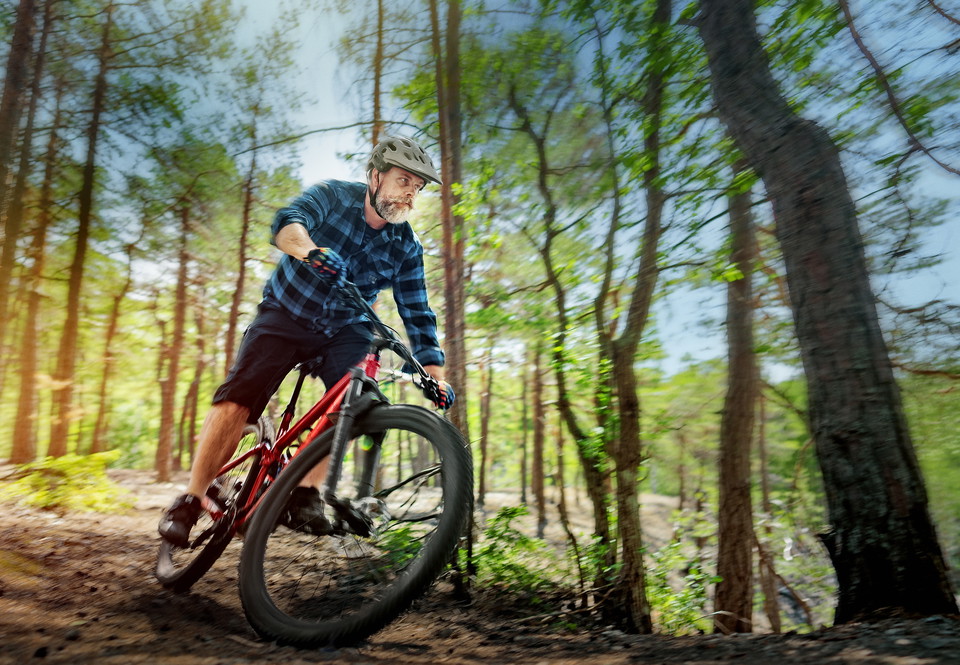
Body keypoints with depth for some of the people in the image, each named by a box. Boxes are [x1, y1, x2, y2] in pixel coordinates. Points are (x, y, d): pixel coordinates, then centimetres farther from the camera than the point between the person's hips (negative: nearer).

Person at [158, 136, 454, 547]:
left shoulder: (407, 248, -7)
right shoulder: (333, 196, -13)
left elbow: (418, 316, -7)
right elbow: (286, 222, -32)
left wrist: (436, 375, -17)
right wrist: (312, 251, -56)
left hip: (344, 331, 2)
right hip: (287, 312, -2)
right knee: (237, 400, -15)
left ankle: (305, 493, -10)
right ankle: (190, 500, 0)